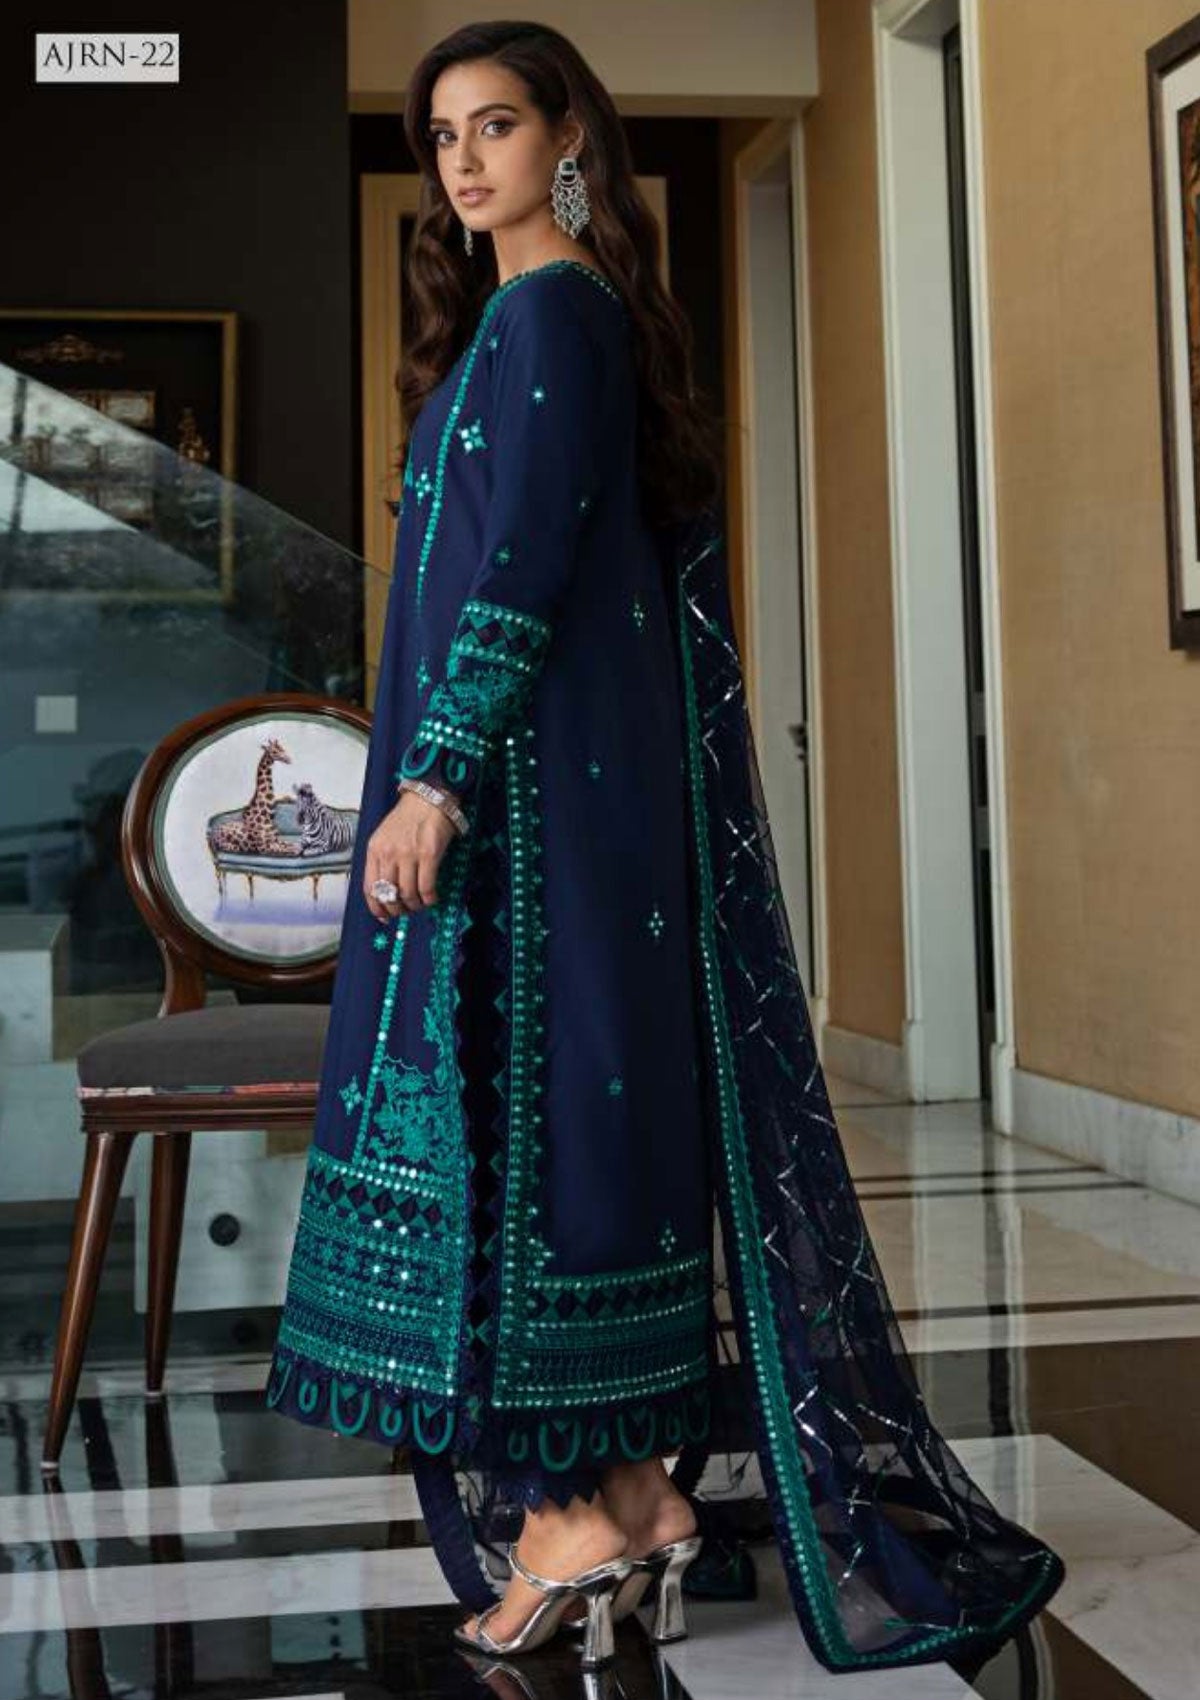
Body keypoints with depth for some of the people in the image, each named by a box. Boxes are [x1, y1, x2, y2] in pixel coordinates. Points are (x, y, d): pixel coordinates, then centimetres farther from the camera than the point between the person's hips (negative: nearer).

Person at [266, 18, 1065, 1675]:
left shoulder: (544, 311, -8)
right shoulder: (585, 314, 20)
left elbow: (525, 564, -19)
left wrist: (432, 778, -22)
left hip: (532, 781, -9)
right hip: (578, 775, 9)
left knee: (527, 1090, -6)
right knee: (606, 1096, 8)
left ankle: (580, 1508, 0)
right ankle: (641, 1484, 15)